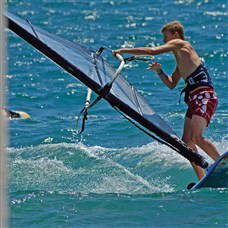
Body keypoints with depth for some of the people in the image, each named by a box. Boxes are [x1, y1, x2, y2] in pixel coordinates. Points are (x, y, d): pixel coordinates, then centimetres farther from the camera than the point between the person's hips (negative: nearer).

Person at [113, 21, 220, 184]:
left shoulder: (179, 44, 1)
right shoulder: (181, 60, 27)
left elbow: (151, 51, -7)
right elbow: (171, 84, 30)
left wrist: (123, 51, -1)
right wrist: (159, 72, 14)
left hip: (205, 96, -10)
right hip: (194, 99, 10)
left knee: (196, 137, -23)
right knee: (187, 140, 1)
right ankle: (202, 180, -1)